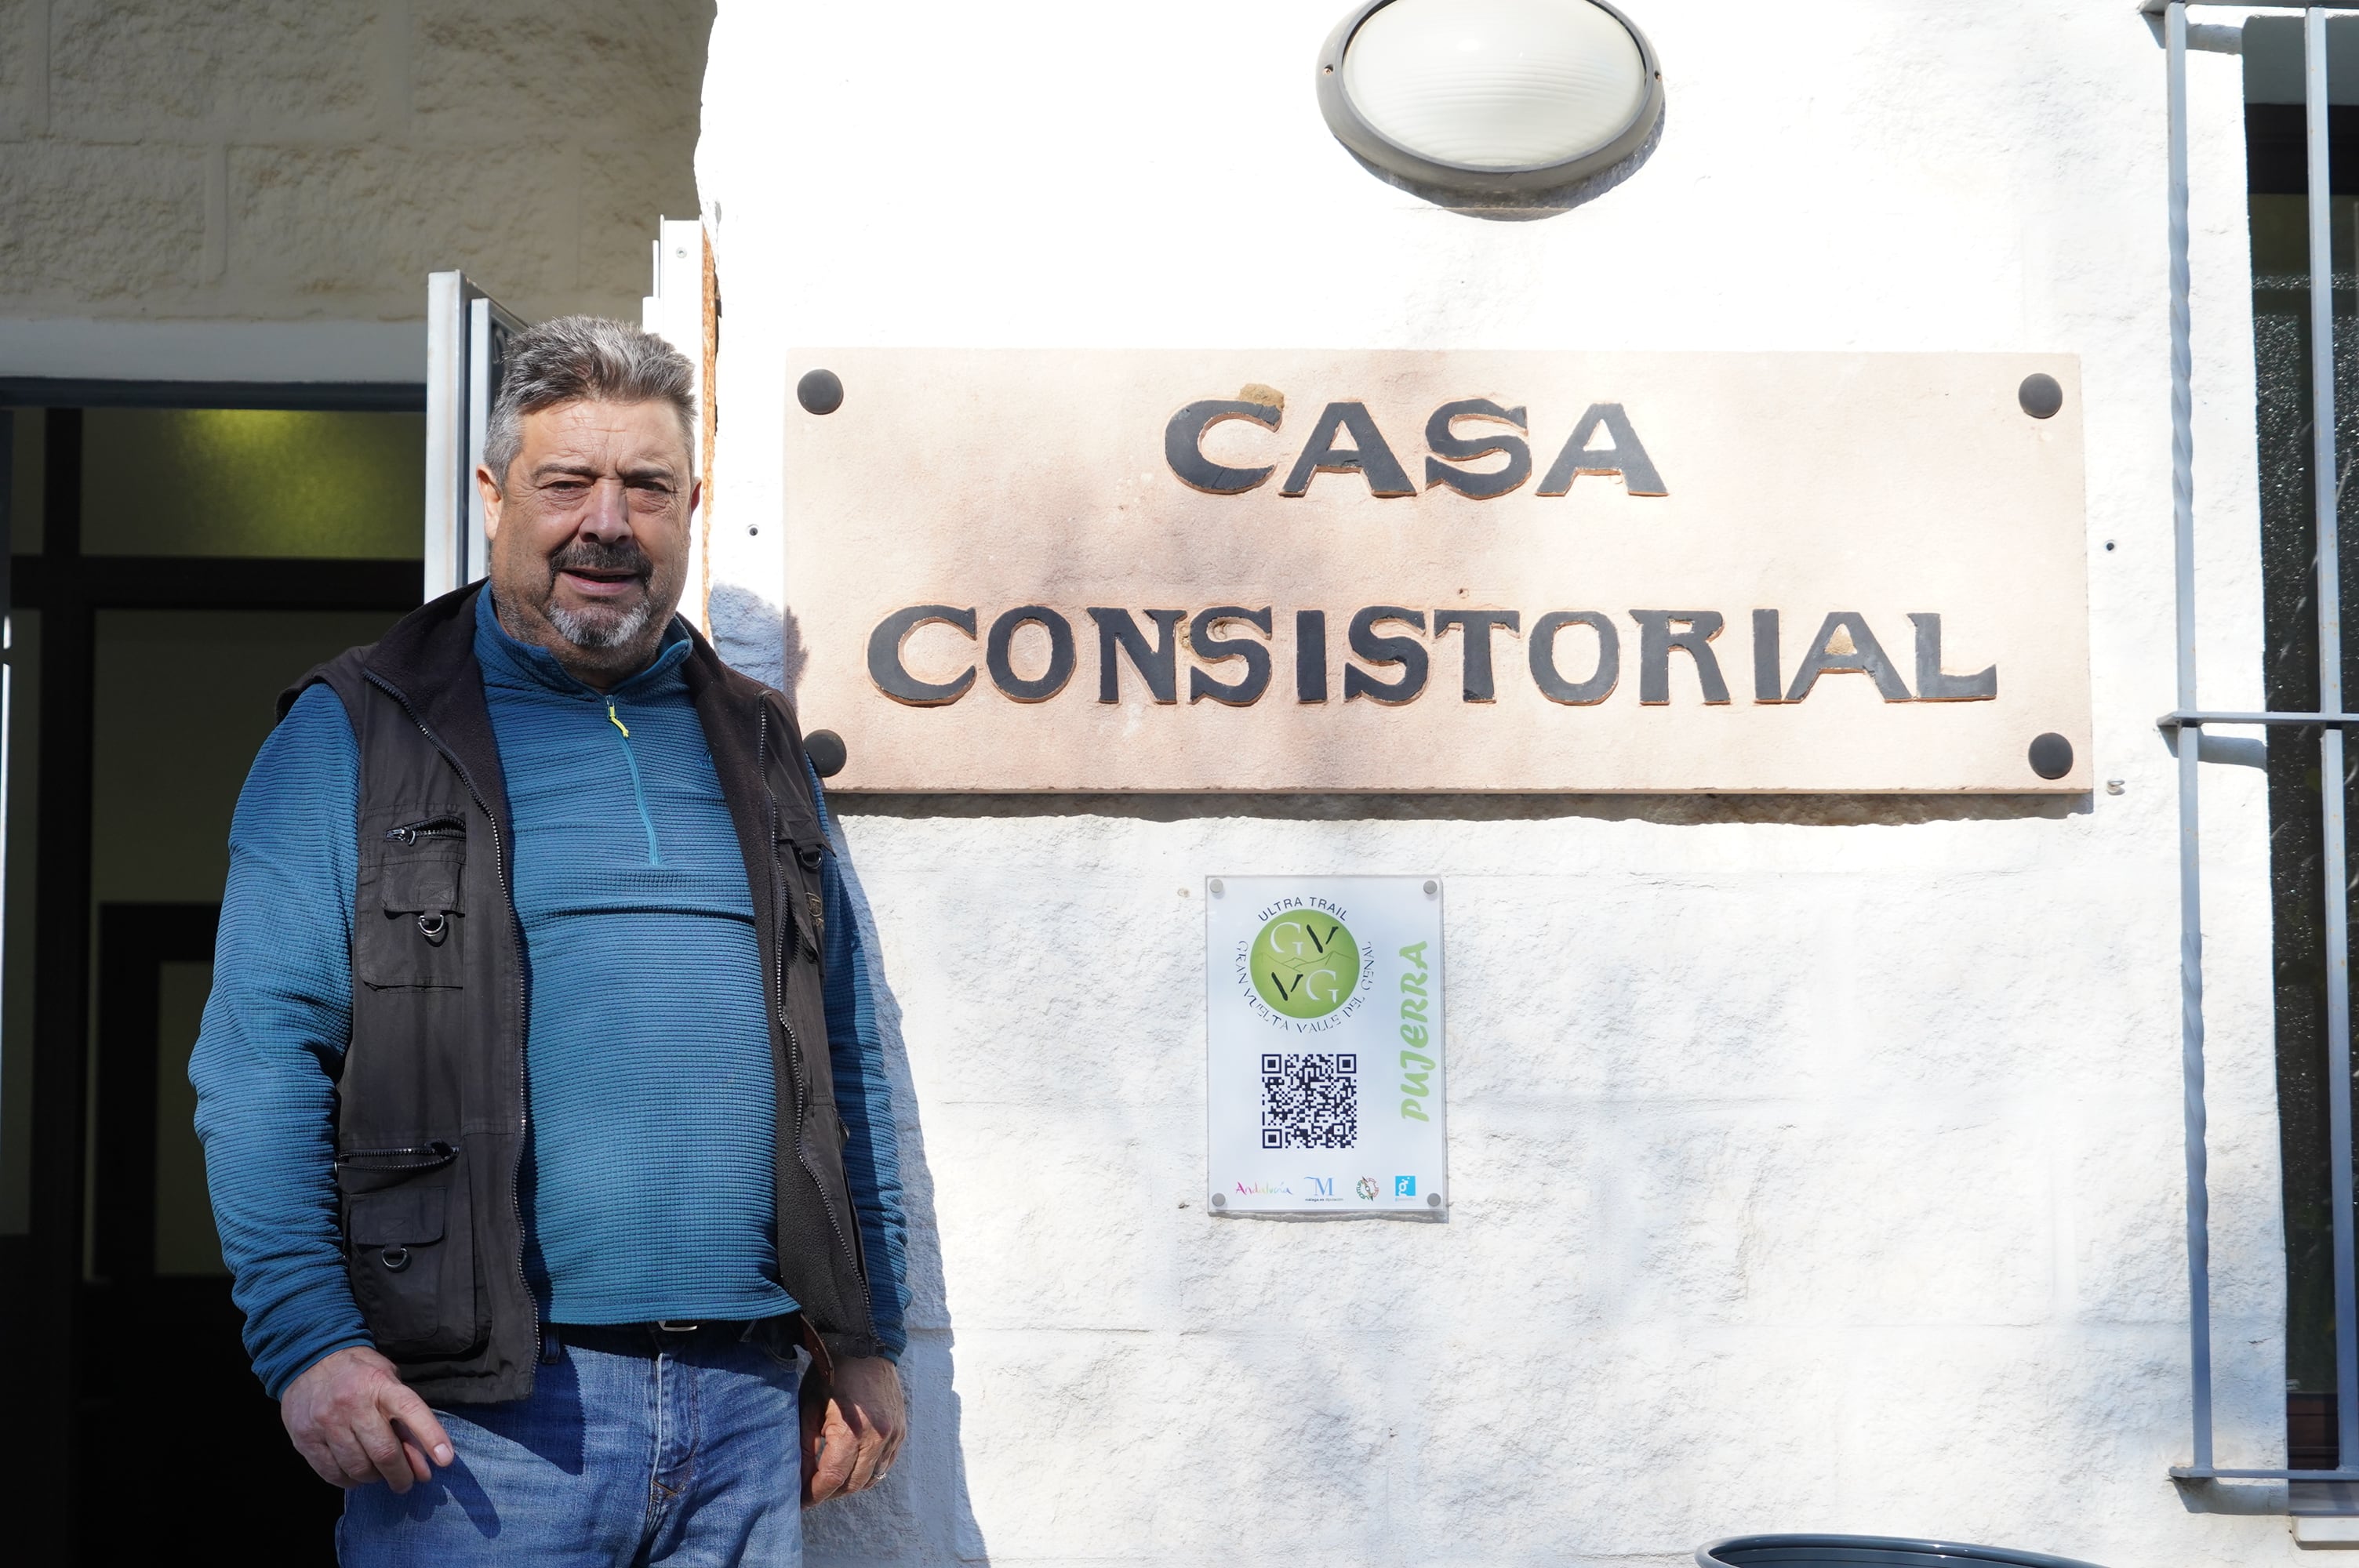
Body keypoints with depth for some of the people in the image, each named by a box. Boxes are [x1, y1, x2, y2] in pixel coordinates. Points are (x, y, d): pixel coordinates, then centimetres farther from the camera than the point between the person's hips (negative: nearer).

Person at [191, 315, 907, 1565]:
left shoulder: (756, 747, 16)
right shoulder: (354, 739, 2)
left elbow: (846, 1062, 18)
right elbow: (263, 1060, -5)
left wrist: (865, 1338, 13)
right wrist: (308, 1339, -15)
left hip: (748, 1407, 4)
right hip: (482, 1415, -4)